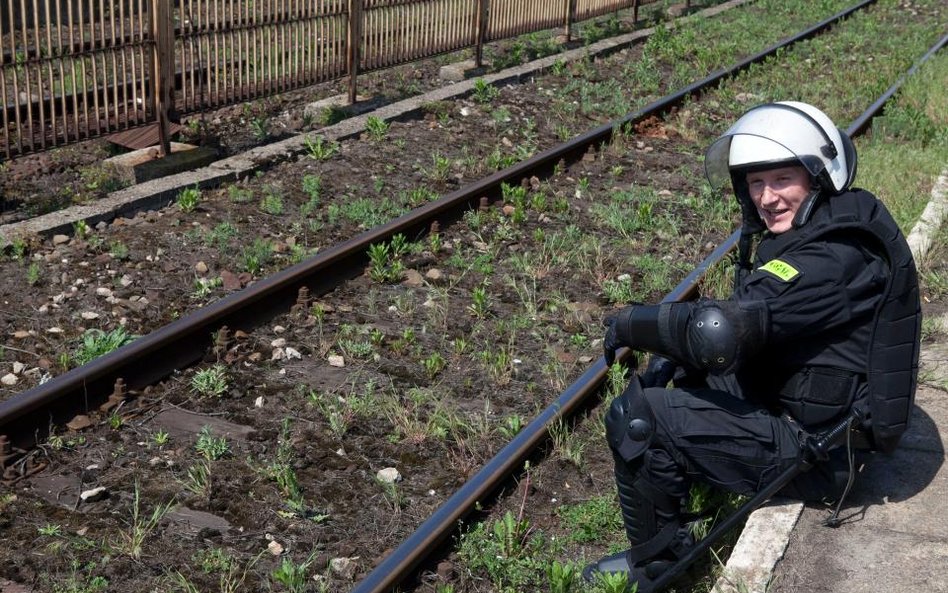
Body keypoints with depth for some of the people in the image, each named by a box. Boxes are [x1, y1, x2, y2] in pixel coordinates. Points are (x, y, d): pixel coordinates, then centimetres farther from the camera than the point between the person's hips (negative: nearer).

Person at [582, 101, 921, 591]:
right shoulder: (813, 232, 6)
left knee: (635, 420, -16)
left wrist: (629, 324, -17)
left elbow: (720, 331, -34)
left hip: (810, 447, -10)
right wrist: (670, 352, -2)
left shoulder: (833, 257, -27)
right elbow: (744, 314, 14)